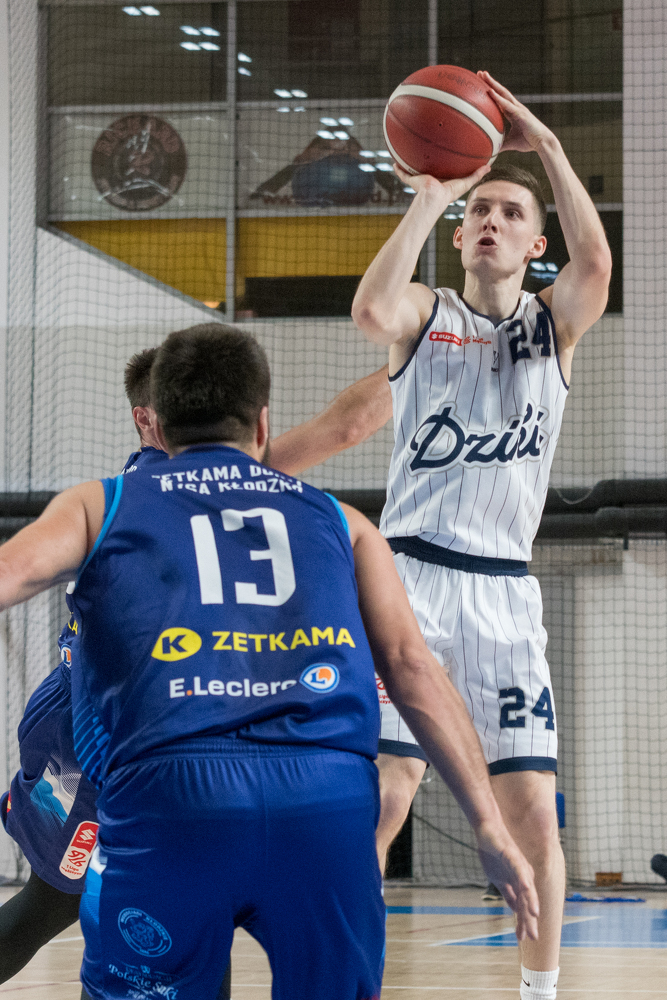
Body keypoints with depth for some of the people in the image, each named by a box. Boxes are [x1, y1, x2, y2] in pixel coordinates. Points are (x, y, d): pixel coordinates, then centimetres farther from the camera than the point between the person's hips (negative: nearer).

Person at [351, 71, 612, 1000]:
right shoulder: (425, 314, 8)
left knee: (532, 810, -1)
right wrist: (427, 199, -16)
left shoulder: (555, 321, 10)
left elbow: (596, 263, -13)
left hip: (504, 590, 1)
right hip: (410, 575, -1)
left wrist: (548, 147, -16)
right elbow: (371, 310, -18)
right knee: (381, 797, -11)